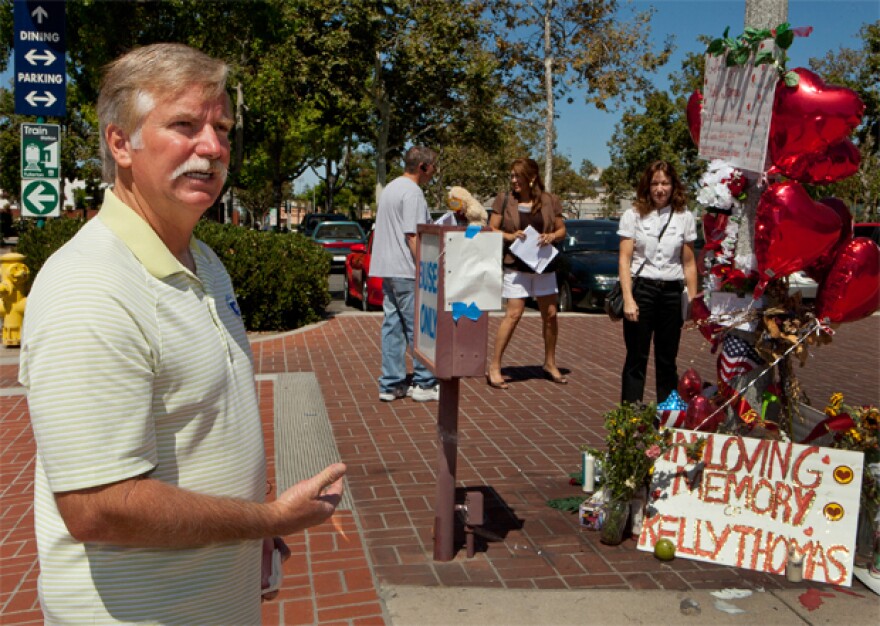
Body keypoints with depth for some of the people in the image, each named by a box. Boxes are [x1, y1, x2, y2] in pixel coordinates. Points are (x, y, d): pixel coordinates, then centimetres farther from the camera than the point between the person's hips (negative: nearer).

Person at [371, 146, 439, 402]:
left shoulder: (390, 188, 18)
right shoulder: (412, 192, -12)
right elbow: (413, 236, -19)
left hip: (388, 270, 9)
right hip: (406, 271, -9)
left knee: (393, 325, 10)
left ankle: (391, 384, 13)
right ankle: (425, 383, 6)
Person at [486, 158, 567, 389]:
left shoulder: (550, 201, 3)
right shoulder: (504, 200, -1)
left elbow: (562, 229, 10)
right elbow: (491, 230, 1)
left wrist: (552, 236, -12)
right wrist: (510, 236, -17)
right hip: (516, 265, -3)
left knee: (550, 314, 9)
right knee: (513, 314, -9)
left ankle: (550, 364, 26)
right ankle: (494, 367, -2)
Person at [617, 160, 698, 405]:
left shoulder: (685, 217, 7)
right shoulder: (634, 215, 1)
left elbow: (689, 264, 10)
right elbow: (624, 259, -3)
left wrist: (693, 300, 5)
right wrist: (628, 299, -12)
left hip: (672, 293, 2)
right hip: (641, 289, -2)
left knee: (667, 361, 9)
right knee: (636, 359, 1)